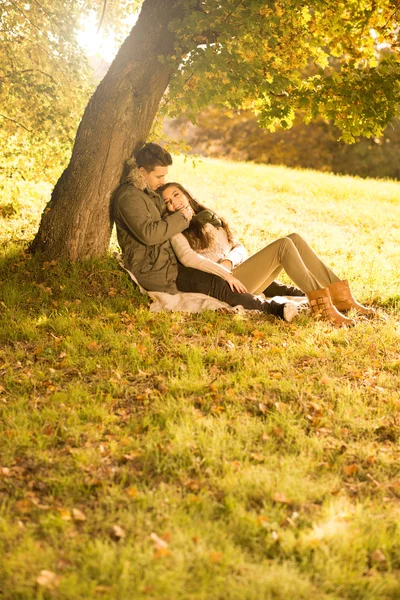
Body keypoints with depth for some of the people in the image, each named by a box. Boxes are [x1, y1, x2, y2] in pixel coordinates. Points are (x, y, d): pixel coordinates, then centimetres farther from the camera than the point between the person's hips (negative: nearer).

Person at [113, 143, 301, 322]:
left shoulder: (149, 191, 16)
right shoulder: (129, 196, -16)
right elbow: (148, 233, -28)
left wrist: (183, 214, 9)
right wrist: (180, 218, -16)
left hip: (167, 260, 11)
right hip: (152, 270, -11)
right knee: (214, 284, -22)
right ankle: (271, 309, -30)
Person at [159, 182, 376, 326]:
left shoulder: (209, 218, 26)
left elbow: (238, 248, 17)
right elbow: (187, 257, -15)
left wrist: (228, 261, -7)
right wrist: (225, 273, -23)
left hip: (236, 272, 7)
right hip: (225, 284, -7)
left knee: (294, 238, -10)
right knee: (283, 244, -22)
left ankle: (341, 296, -16)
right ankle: (322, 304, -31)